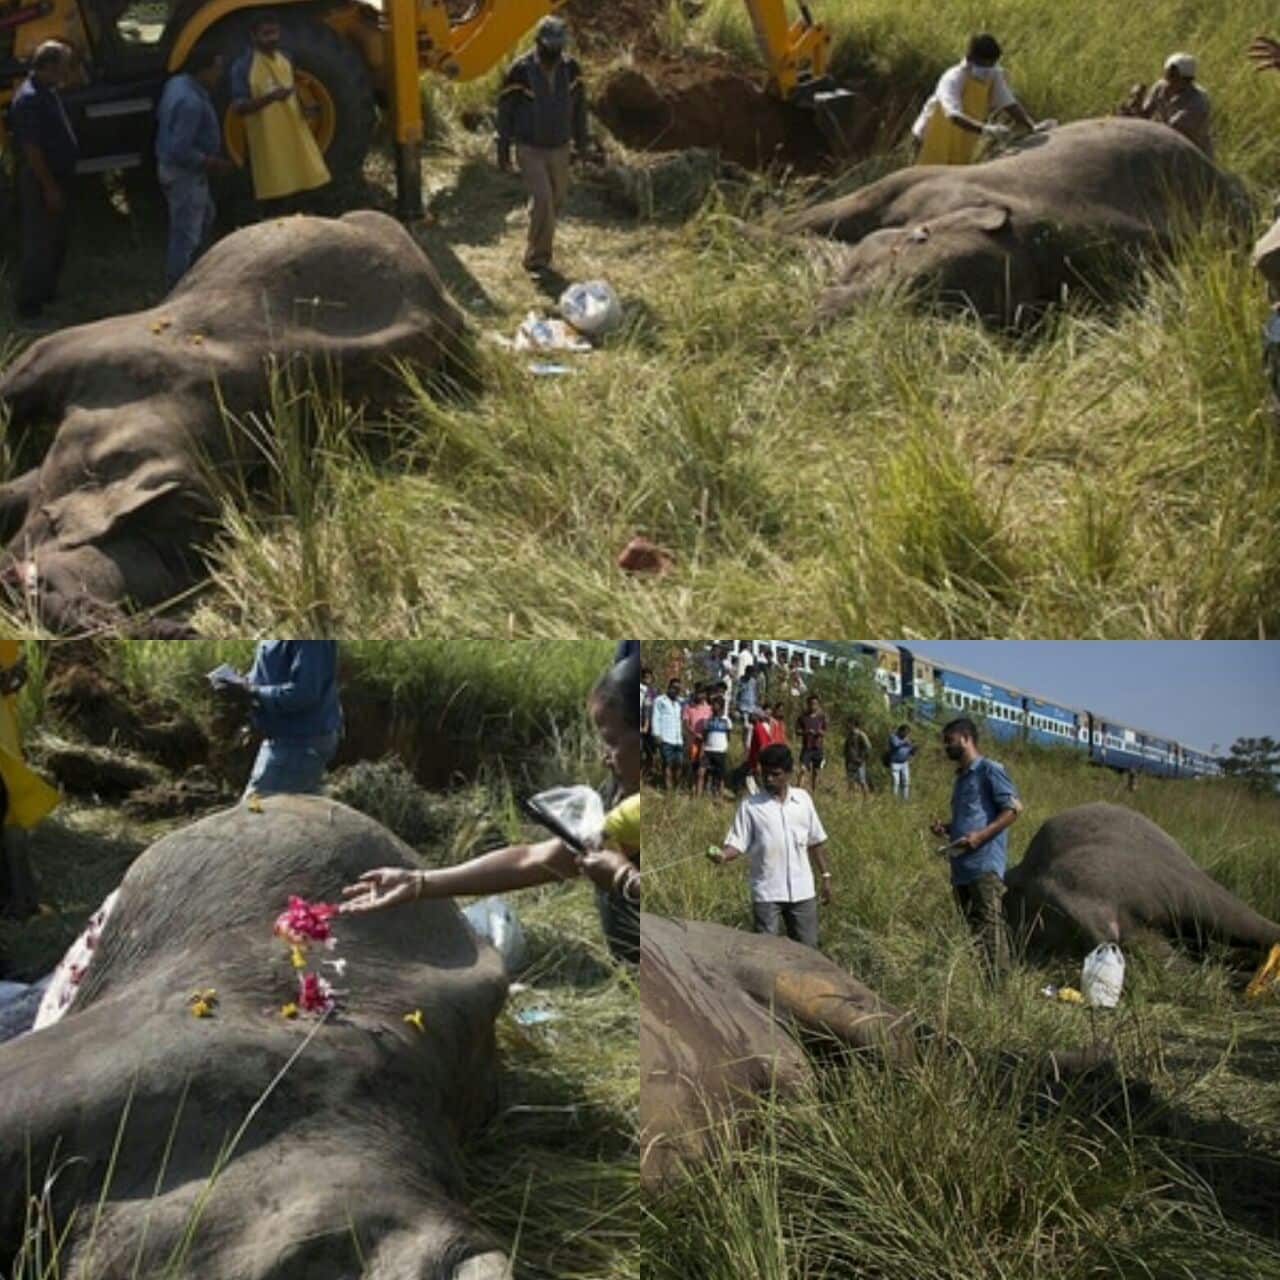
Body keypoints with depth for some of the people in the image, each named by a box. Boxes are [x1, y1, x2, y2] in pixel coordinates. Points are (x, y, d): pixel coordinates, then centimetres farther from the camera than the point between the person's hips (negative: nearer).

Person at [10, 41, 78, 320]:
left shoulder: (48, 92, 8)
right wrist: (49, 188, -21)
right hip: (41, 182, -10)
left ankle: (47, 292, 32)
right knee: (39, 244, -2)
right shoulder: (29, 99, -23)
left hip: (57, 178, 10)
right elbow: (31, 149, -24)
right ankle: (29, 304, 6)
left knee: (56, 241, 19)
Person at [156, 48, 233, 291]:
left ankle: (184, 276, 36)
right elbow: (181, 151, -32)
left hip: (168, 165, 11)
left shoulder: (176, 83, 1)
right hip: (185, 174, -11)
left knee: (206, 216, 27)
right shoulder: (192, 103, -30)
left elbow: (161, 117, 17)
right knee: (186, 234, 1)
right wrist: (214, 163, -18)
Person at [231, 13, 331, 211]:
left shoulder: (285, 58, 8)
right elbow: (238, 108, -19)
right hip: (267, 141, -6)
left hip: (295, 134, 6)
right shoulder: (243, 66, -14)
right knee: (274, 191, 1)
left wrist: (302, 107, 1)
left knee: (303, 183, 9)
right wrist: (270, 97, -33)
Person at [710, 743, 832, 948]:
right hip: (767, 893, -3)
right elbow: (738, 843, -9)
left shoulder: (803, 799, 5)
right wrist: (723, 855, -30)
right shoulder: (750, 804, -4)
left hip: (802, 891, 3)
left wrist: (825, 876, 11)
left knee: (807, 948, 9)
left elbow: (816, 841, 13)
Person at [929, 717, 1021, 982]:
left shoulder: (989, 770, -2)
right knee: (968, 929, 7)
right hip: (961, 868, 9)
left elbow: (1014, 808, -10)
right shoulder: (961, 777, 24)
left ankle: (996, 982, -16)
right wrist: (945, 828, 12)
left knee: (988, 926, -14)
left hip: (984, 867, -9)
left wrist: (981, 835, -19)